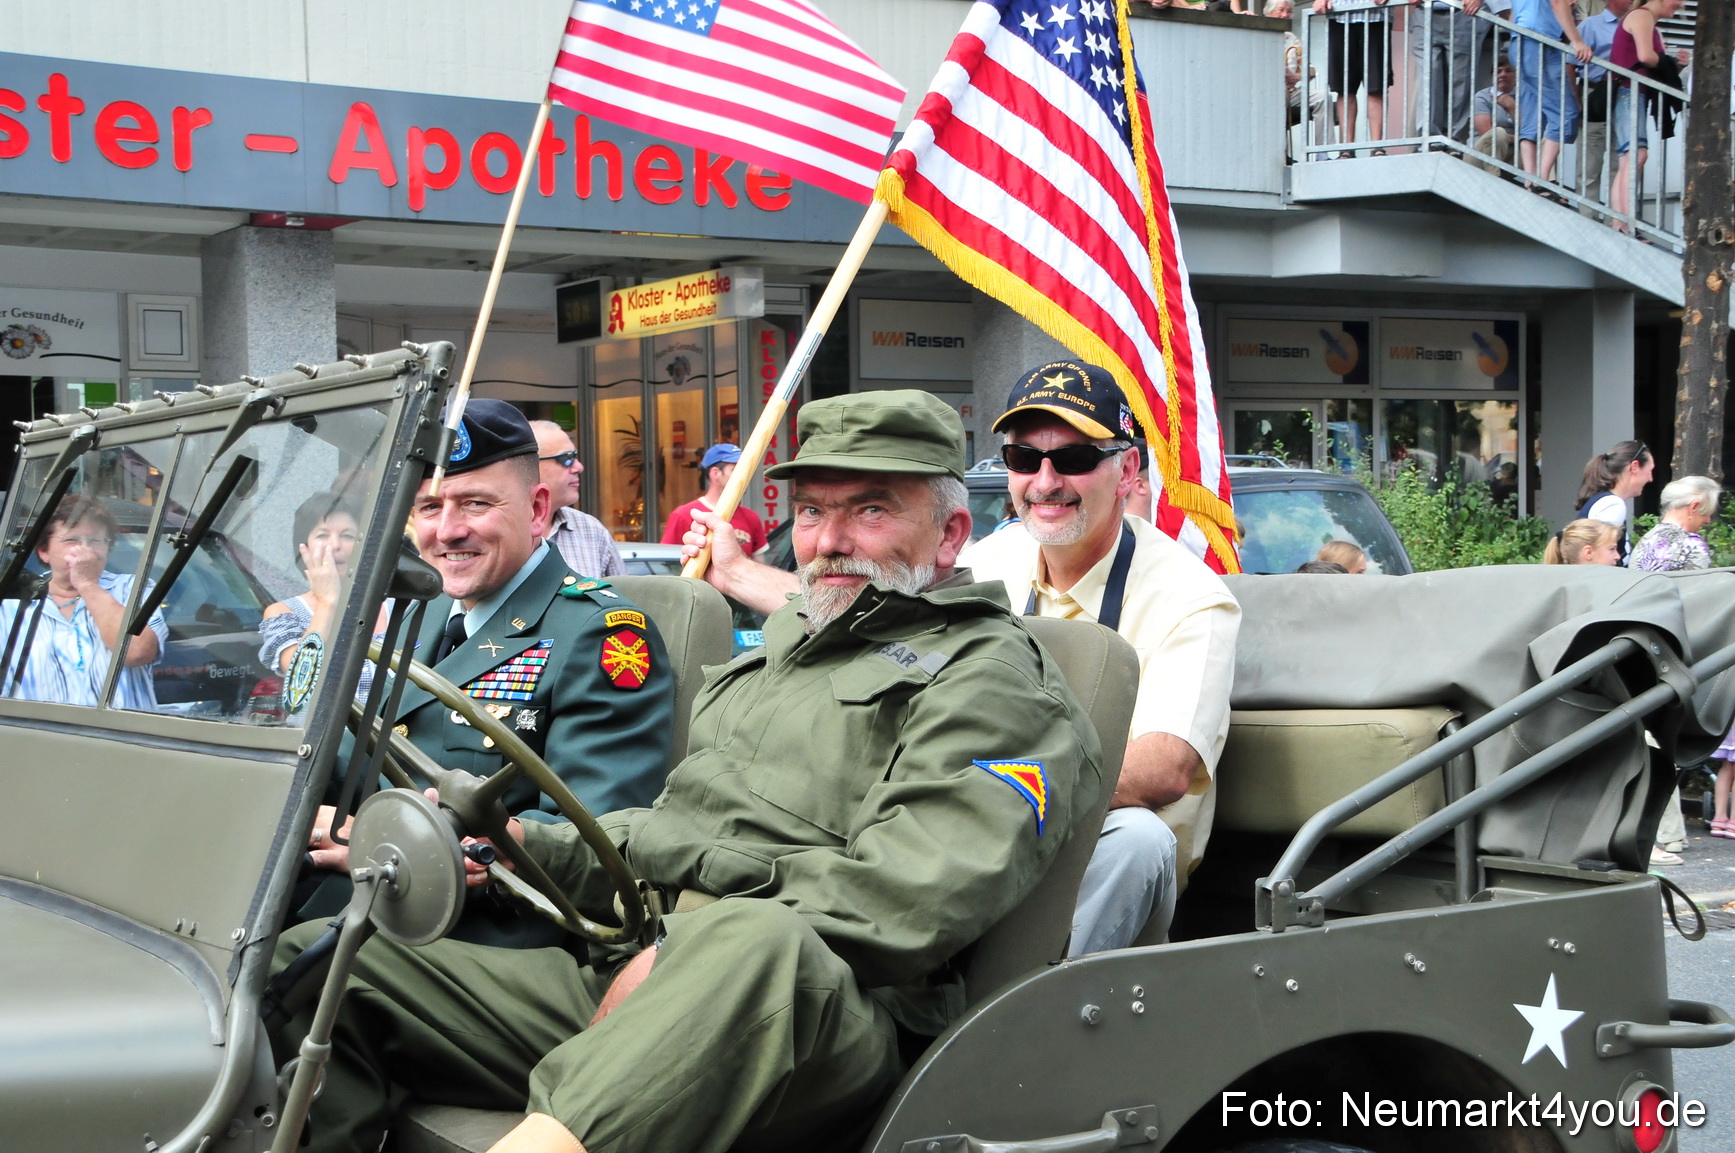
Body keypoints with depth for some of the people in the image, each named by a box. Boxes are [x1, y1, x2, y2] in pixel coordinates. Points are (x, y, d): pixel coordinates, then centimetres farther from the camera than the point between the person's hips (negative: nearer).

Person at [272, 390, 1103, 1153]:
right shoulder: (780, 647, 31)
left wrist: (682, 956, -14)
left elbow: (910, 899, -12)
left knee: (754, 946, -45)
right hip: (618, 977, 8)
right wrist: (530, 847, 14)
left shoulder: (991, 680, 4)